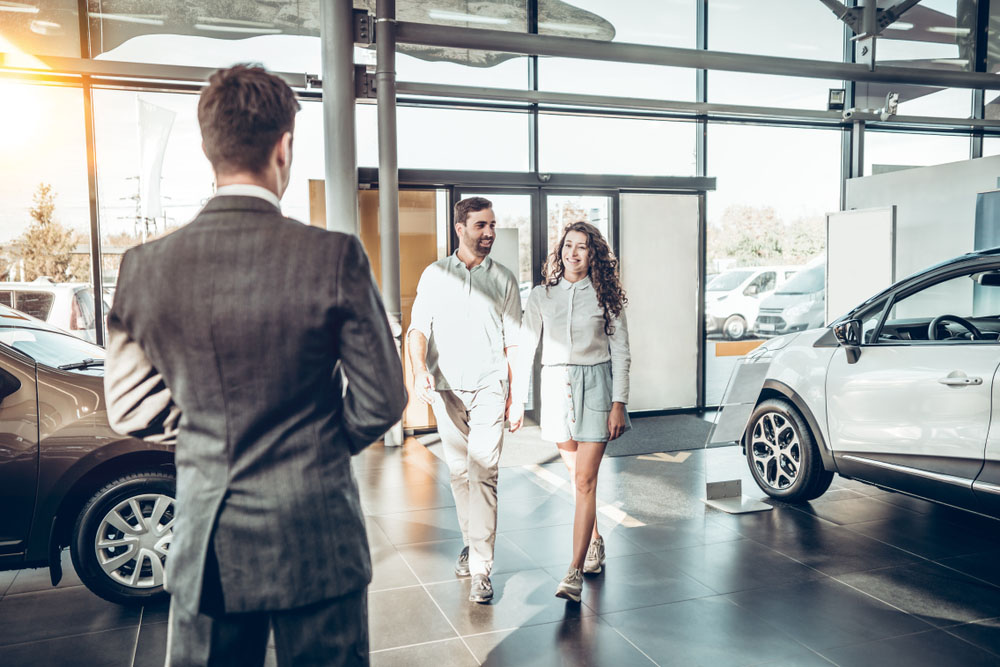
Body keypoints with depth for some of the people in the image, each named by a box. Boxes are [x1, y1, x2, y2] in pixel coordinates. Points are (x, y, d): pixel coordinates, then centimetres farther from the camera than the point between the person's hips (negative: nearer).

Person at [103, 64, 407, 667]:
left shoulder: (145, 266, -6)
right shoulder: (335, 256, -16)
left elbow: (130, 409, 3)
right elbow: (382, 398, -10)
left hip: (204, 547, 3)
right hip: (316, 540, -2)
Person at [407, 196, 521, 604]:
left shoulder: (504, 279, 7)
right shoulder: (435, 275, 8)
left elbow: (513, 341, 8)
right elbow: (419, 327, 2)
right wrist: (419, 369, -17)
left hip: (489, 387, -2)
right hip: (445, 387, 2)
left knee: (483, 473, -11)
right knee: (459, 471, 11)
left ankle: (481, 569, -8)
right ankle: (472, 542, 31)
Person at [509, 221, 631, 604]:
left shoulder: (605, 296, 1)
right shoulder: (541, 297, 6)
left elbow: (620, 352, 1)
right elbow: (525, 352, 6)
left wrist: (619, 403, -7)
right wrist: (517, 402, 3)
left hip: (595, 386, -3)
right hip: (556, 386, 3)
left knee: (585, 480, -8)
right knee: (578, 476, 14)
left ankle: (575, 572, -6)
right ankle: (595, 542, 36)